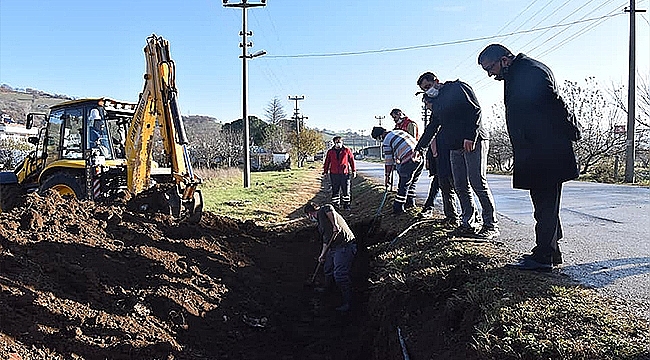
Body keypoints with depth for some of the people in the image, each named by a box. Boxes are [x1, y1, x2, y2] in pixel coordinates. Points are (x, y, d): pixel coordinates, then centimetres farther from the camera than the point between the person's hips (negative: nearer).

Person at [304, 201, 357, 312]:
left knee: (340, 275, -13)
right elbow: (326, 240, 26)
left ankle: (347, 303, -5)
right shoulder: (321, 220, 24)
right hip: (334, 247, 11)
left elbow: (329, 208, -28)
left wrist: (335, 225, -30)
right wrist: (322, 255, 22)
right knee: (328, 270, 23)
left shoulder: (322, 211, -3)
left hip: (345, 246, -11)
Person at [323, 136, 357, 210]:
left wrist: (354, 171, 5)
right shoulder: (330, 152, 8)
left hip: (345, 173, -1)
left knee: (346, 190, 3)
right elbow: (327, 162, 13)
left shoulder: (347, 150, 4)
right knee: (335, 190, 6)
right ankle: (335, 205, 16)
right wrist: (325, 171, 10)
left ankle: (346, 205, 14)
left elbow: (352, 160, 7)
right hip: (334, 174, 1)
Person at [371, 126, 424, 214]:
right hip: (419, 157, 7)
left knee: (403, 185, 3)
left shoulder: (386, 142, 3)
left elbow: (389, 162, 5)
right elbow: (414, 140, 27)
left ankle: (398, 208, 9)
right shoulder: (399, 131, 24)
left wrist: (387, 177, 14)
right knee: (412, 182, 22)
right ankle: (410, 202, 29)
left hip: (409, 162, -7)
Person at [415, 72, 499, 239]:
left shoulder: (458, 87, -1)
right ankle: (468, 224, 10)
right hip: (455, 146, 8)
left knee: (478, 183, -9)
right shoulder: (436, 102, 21)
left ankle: (491, 225, -1)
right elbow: (432, 127, 29)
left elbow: (475, 109, -11)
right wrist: (419, 148, 28)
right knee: (461, 186, 4)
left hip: (473, 141, -8)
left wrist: (470, 136, -20)